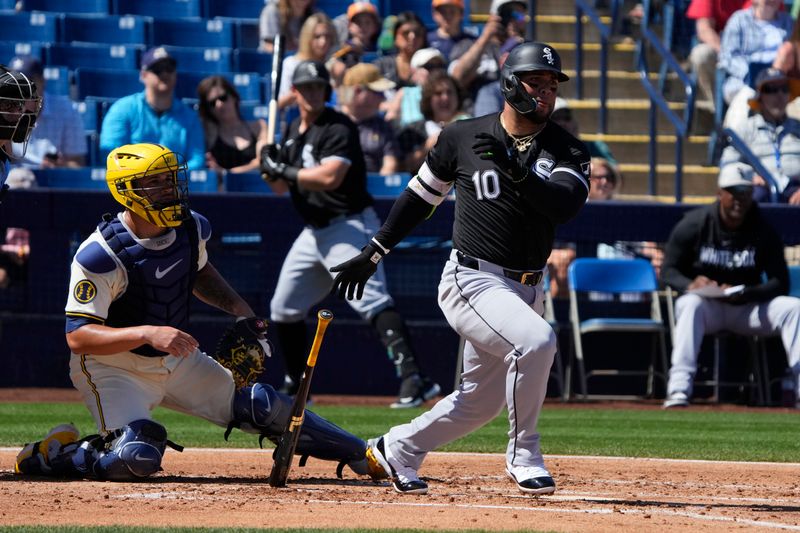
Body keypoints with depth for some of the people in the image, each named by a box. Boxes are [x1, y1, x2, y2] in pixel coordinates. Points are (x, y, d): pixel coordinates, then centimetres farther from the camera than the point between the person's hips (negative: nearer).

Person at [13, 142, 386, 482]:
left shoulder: (190, 229, -5)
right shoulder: (101, 255, -26)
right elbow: (77, 336, -29)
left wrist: (239, 309, 1)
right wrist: (148, 333, -41)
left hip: (178, 361, 6)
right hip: (114, 367, -6)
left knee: (258, 405, 0)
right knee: (137, 459, -28)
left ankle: (362, 456, 13)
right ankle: (52, 454, -2)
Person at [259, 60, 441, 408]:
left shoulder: (339, 128, -12)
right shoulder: (293, 131, 14)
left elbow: (329, 177, -26)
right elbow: (281, 187, 16)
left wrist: (284, 170, -18)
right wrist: (271, 167, -7)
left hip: (349, 226, -9)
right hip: (313, 232, 9)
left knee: (371, 299, -24)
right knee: (284, 309, 15)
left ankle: (414, 377, -34)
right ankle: (296, 385, 31)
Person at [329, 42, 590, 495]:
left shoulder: (567, 150, 1)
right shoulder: (463, 136, -1)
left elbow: (566, 206, -18)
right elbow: (422, 195, 12)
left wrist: (515, 170, -31)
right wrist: (372, 254, 15)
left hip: (527, 290, 5)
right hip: (471, 282, -5)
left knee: (480, 401, 13)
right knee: (536, 340, -30)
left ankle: (399, 449, 37)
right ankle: (524, 456, -13)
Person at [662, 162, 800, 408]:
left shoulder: (764, 231, -3)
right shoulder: (694, 224, -6)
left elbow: (780, 283, -6)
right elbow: (668, 271, -3)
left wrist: (744, 294, -24)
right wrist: (691, 284, -27)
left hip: (748, 307, 2)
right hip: (706, 304, -2)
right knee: (690, 304, -36)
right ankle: (679, 388, -46)